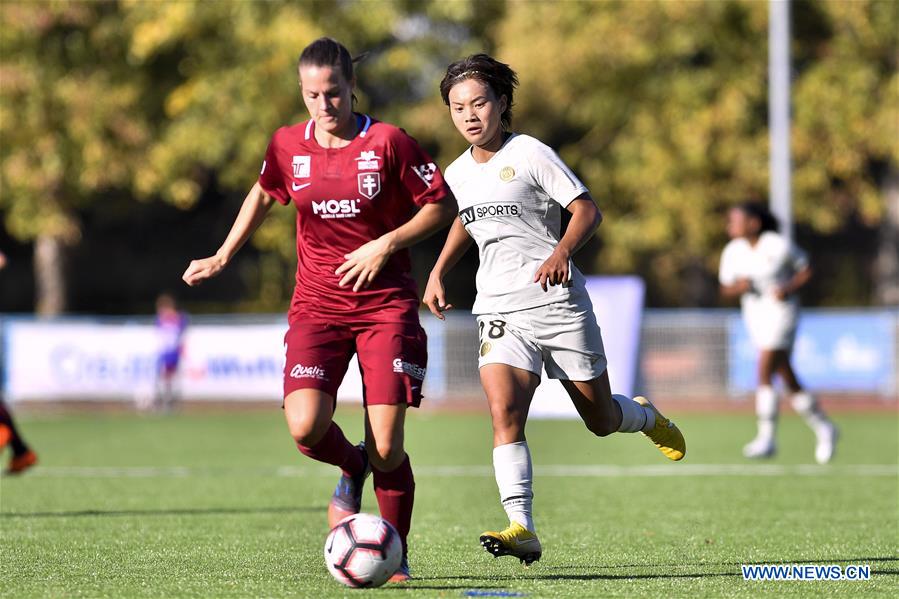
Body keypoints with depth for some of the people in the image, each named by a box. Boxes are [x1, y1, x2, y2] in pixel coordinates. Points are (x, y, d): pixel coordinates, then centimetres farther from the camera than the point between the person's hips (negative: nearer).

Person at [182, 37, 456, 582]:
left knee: (387, 447, -7)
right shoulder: (288, 147, 4)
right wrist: (223, 257, 24)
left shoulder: (388, 142, -7)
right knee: (306, 429, -19)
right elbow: (264, 194, 25)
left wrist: (387, 244, -13)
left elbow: (444, 206, -1)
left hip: (387, 305, -2)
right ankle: (353, 468, 17)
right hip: (317, 306, 2)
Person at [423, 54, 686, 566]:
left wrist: (562, 251, -28)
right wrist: (439, 272, 19)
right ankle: (522, 529, -29)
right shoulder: (458, 173, 9)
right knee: (504, 412, -21)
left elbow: (587, 210, -10)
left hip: (559, 302, -3)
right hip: (501, 311, 4)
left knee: (600, 420, 8)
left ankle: (646, 416, 44)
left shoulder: (530, 154, -8)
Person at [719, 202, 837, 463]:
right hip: (754, 316, 6)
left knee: (764, 373, -18)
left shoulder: (778, 246, -12)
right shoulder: (733, 251, 2)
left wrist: (789, 289, -17)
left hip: (780, 312, -6)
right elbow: (726, 289, 9)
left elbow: (806, 270, -1)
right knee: (790, 381, 9)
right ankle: (823, 428, 24)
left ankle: (766, 439, -16)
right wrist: (738, 287, -13)